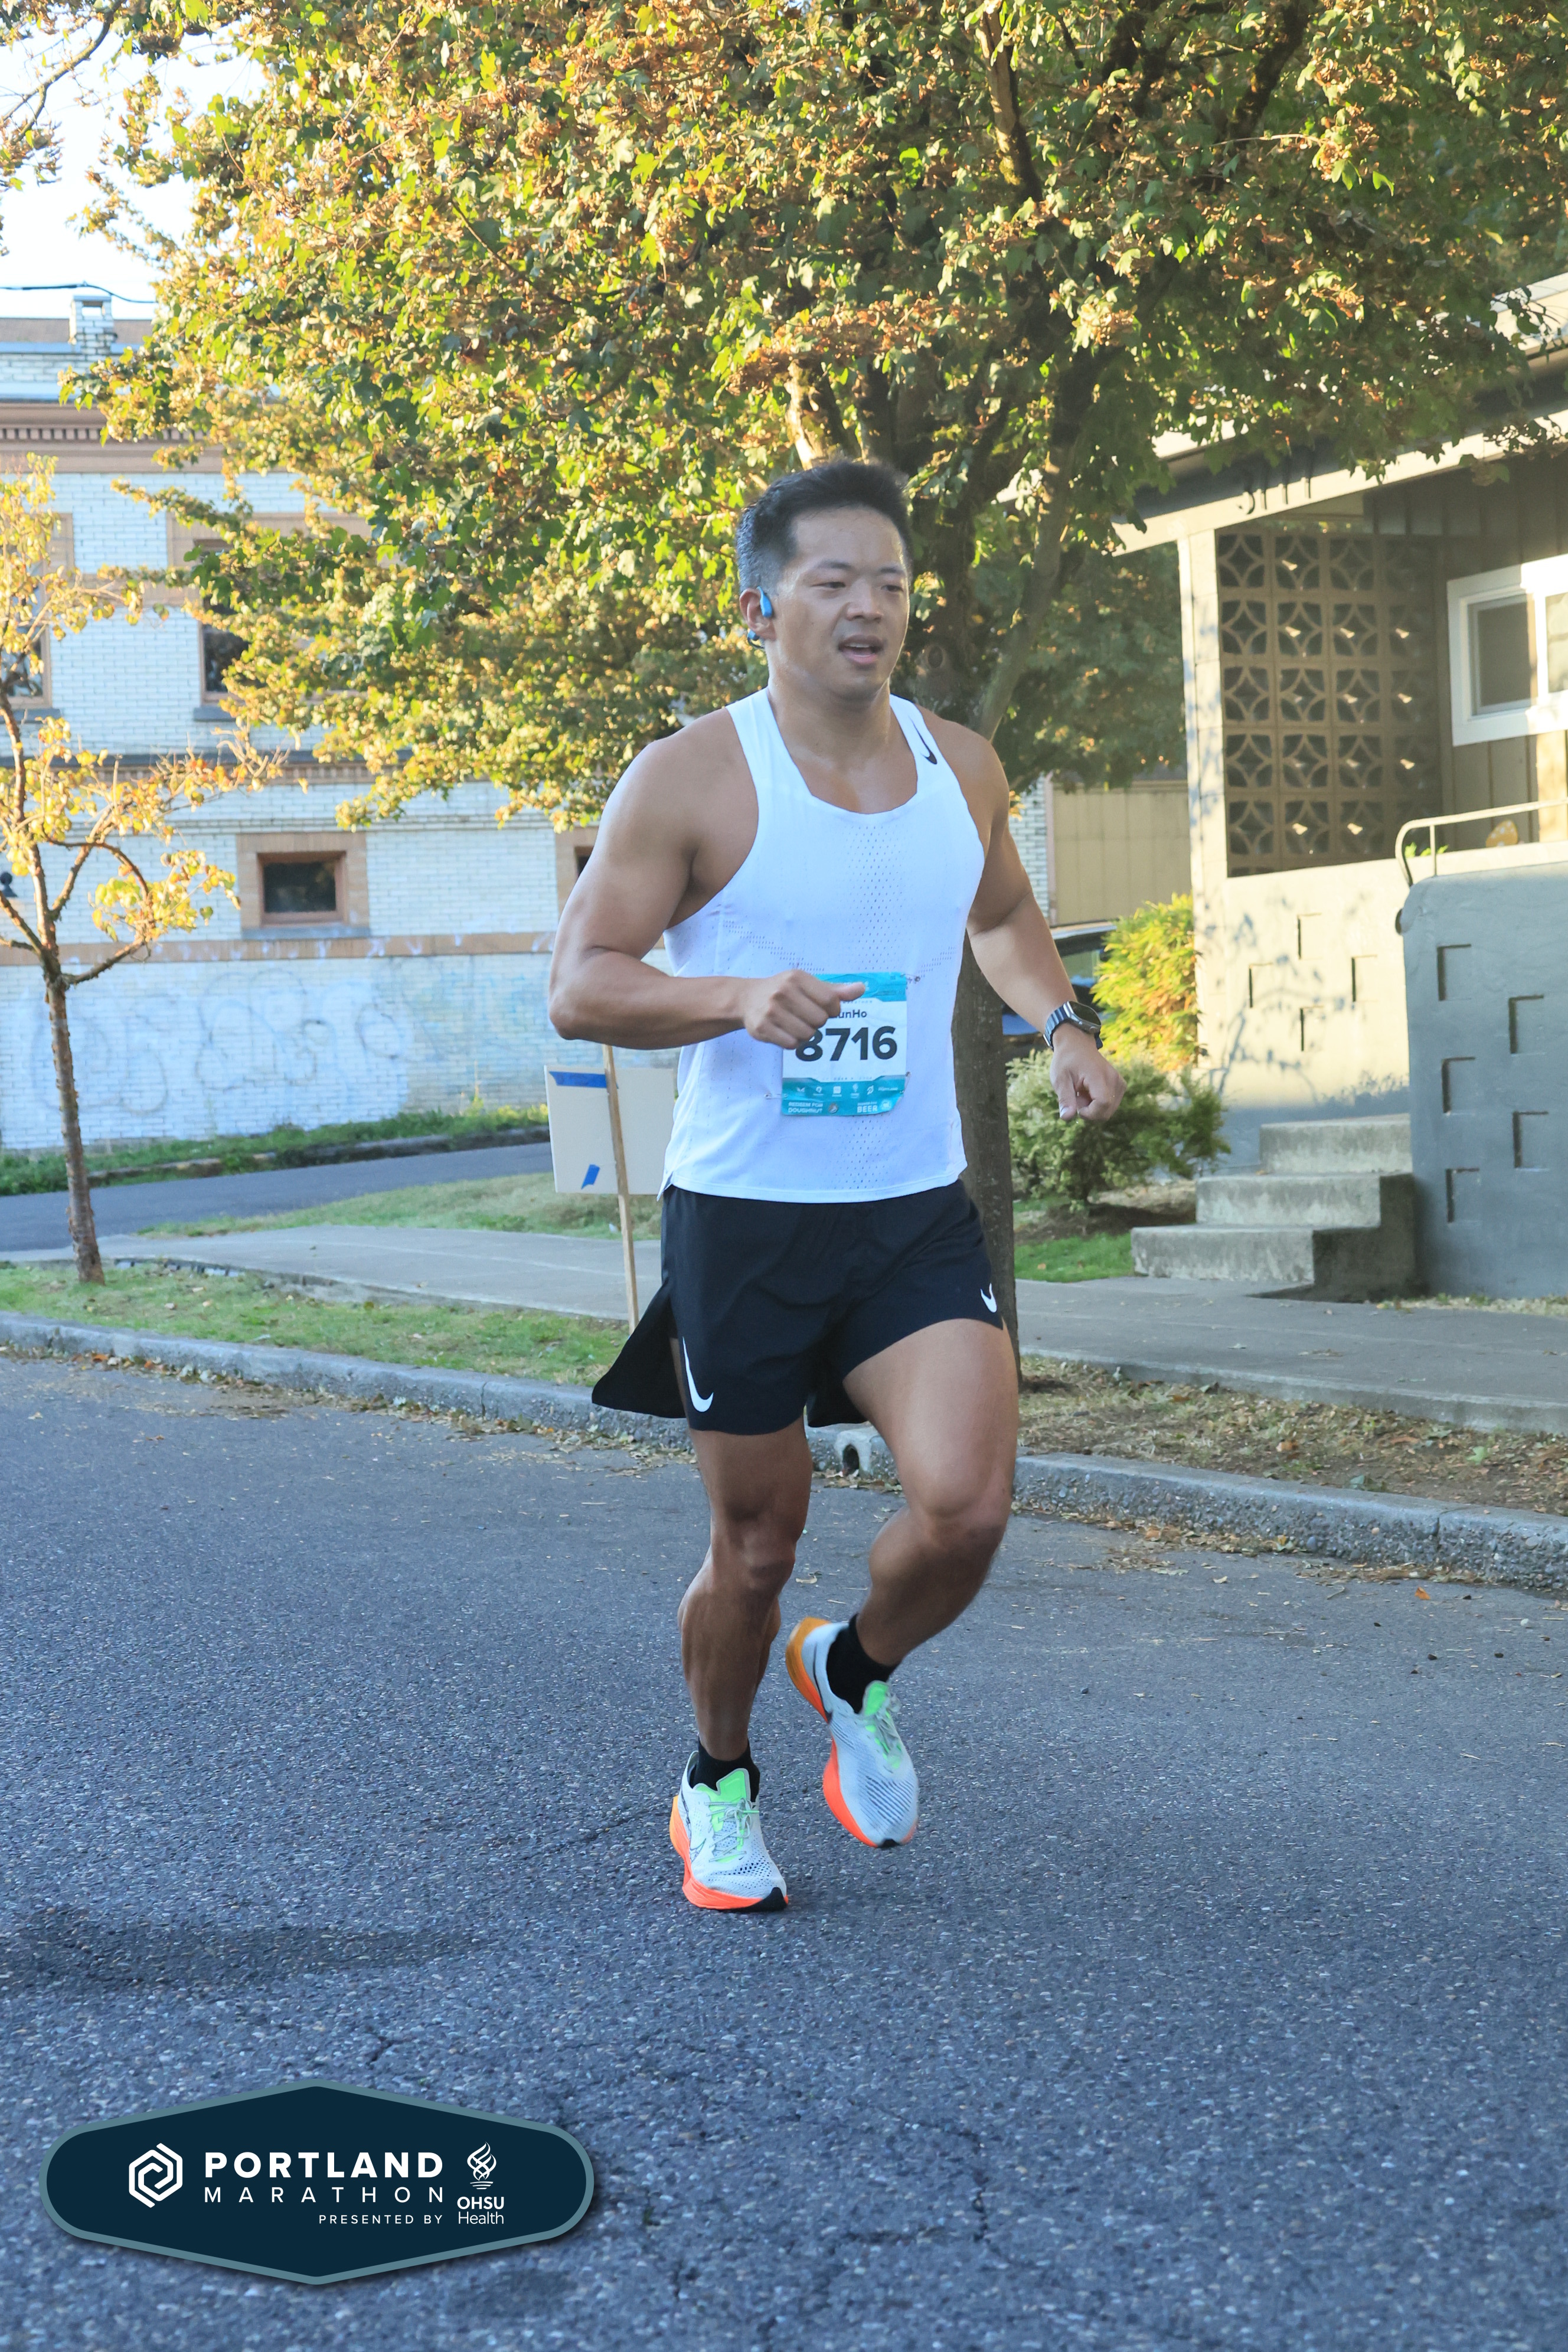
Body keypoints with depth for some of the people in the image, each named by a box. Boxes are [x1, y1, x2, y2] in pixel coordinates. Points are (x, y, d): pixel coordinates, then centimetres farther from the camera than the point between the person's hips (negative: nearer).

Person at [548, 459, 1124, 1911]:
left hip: (918, 1217, 3)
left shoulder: (960, 769, 7)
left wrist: (1060, 1022, 7)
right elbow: (577, 986, -10)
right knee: (756, 1549, 7)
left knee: (966, 1505, -15)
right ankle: (716, 1783, 36)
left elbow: (1002, 919, 27)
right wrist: (738, 997, -27)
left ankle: (856, 1674, 19)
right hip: (743, 1218, -3)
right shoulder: (693, 780, -8)